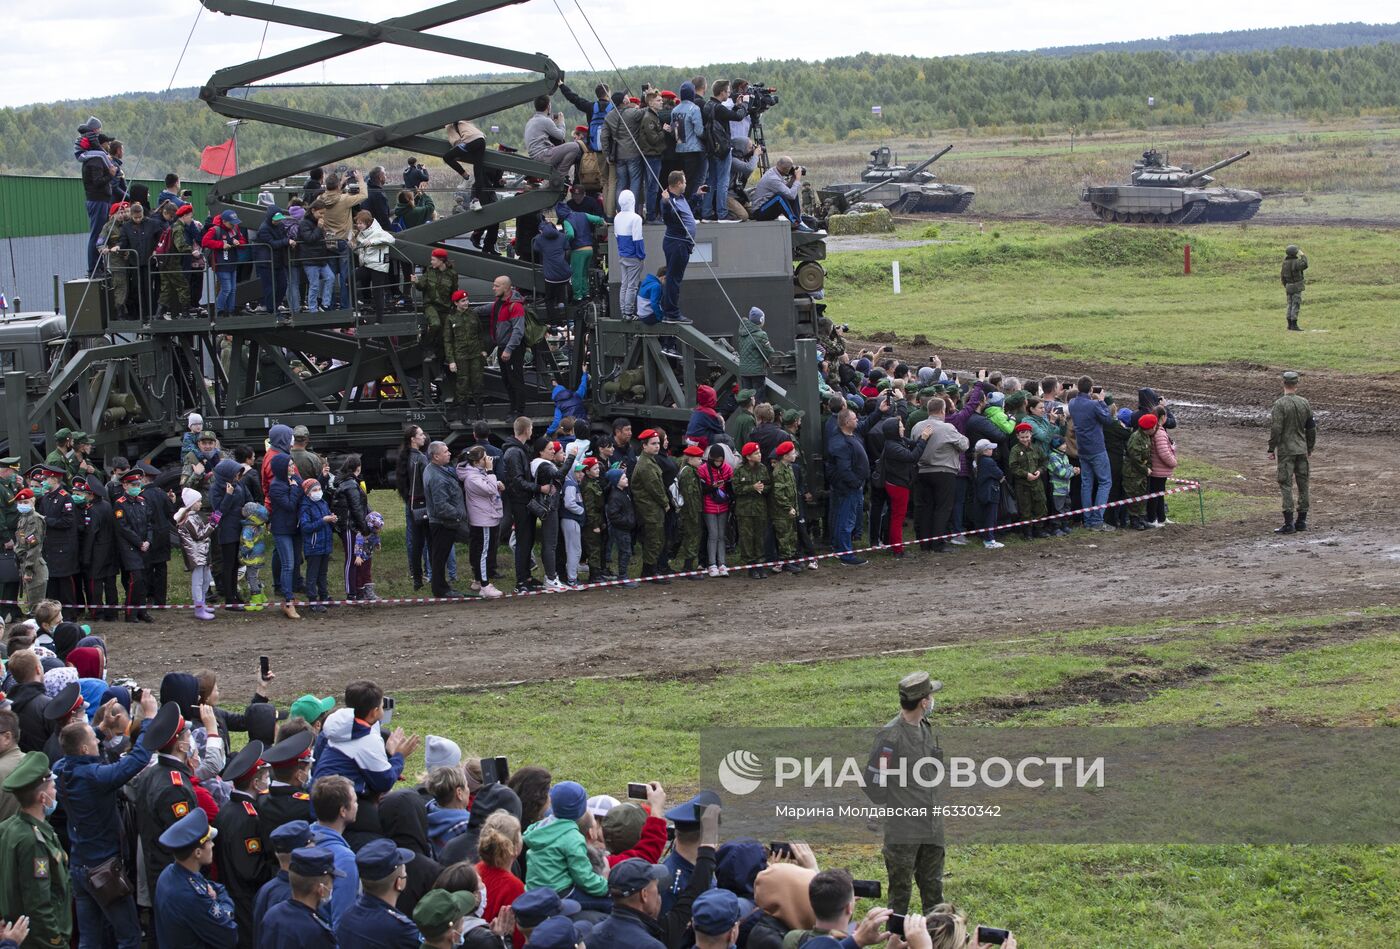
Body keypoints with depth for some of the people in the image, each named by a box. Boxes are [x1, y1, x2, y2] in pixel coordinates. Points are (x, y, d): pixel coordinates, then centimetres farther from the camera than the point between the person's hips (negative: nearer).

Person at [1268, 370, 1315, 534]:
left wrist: (1272, 449, -8)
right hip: (1302, 450, 5)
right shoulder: (1304, 403, 4)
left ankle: (1288, 523, -9)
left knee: (1286, 485, -4)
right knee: (1303, 484, 11)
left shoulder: (1280, 404, -14)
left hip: (1285, 451, -5)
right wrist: (1310, 448, 21)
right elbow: (1311, 428, 11)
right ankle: (1302, 521, 16)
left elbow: (1275, 429, -17)